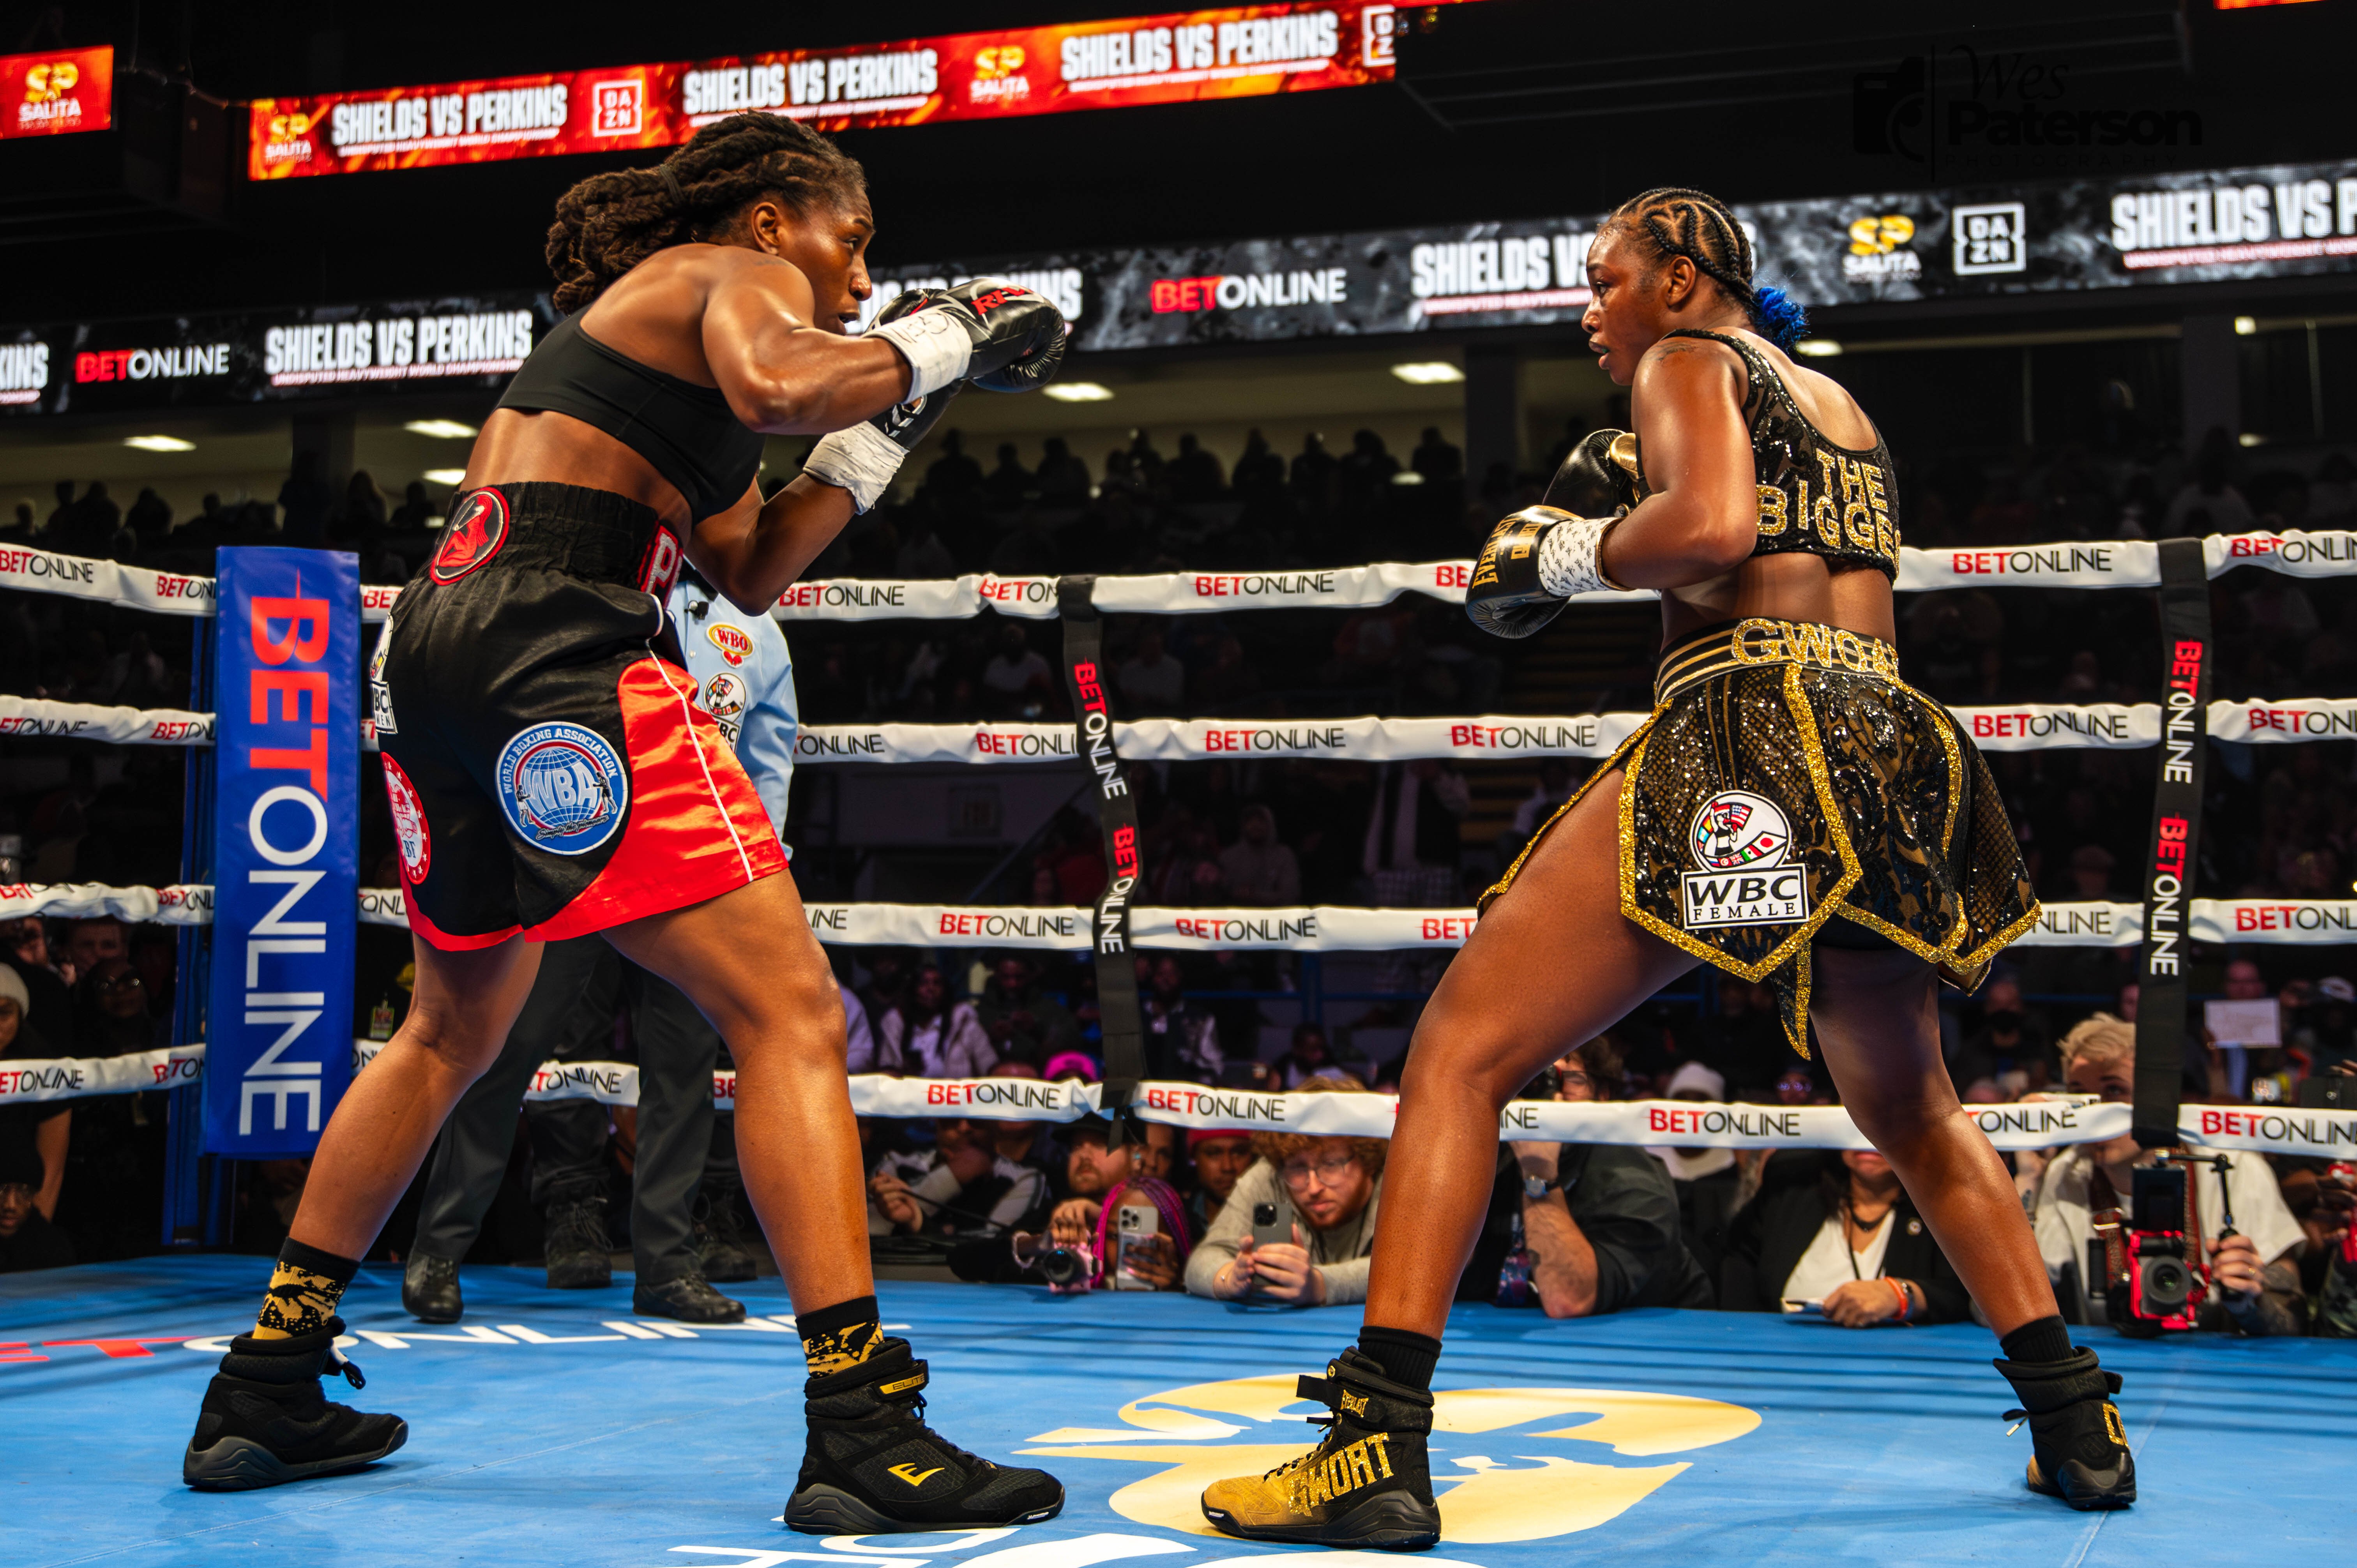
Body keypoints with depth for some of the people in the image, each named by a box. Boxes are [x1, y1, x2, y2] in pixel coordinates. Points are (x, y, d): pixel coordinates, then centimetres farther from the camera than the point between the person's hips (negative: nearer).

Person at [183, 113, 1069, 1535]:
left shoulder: (648, 310, 31)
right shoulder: (739, 274, 5)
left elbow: (750, 573, 27)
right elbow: (775, 385, -22)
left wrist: (887, 427, 24)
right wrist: (935, 344, -5)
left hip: (437, 643, 10)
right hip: (555, 643, -10)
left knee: (455, 1030, 23)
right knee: (790, 1012, -10)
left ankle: (265, 1391, 28)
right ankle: (865, 1435, -15)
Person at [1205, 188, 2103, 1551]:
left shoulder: (1690, 362, 6)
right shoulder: (1841, 403, 29)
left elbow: (1714, 527, -14)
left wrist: (1574, 554, 2)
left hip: (1743, 745, -7)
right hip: (1897, 756, 8)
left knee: (1460, 1053, -3)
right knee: (1912, 1113, 29)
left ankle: (1385, 1450, -13)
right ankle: (2080, 1426, 27)